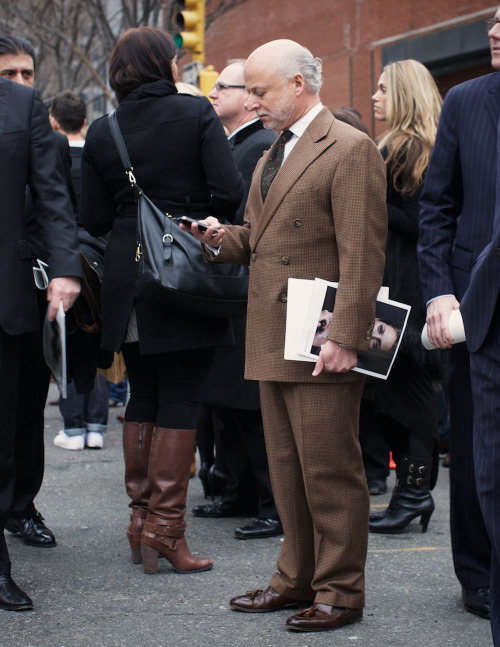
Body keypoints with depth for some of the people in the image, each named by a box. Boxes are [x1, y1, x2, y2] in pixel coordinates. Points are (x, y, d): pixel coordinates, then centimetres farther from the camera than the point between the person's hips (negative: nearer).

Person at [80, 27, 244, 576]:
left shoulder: (101, 133, 3)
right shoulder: (196, 114, -6)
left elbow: (93, 220, 3)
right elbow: (230, 192, -12)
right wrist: (194, 215, 8)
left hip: (127, 279, 4)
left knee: (143, 398, 15)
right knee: (179, 402, 1)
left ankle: (141, 518, 19)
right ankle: (166, 527, -1)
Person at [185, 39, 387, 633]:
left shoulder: (349, 150, -10)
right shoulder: (271, 156, 20)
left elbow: (362, 254, -16)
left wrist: (345, 337, -21)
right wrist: (222, 238, 4)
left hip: (321, 345, -9)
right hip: (272, 342, 9)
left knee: (330, 472, -2)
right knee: (287, 470, 14)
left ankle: (340, 591, 7)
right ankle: (298, 579, 24)